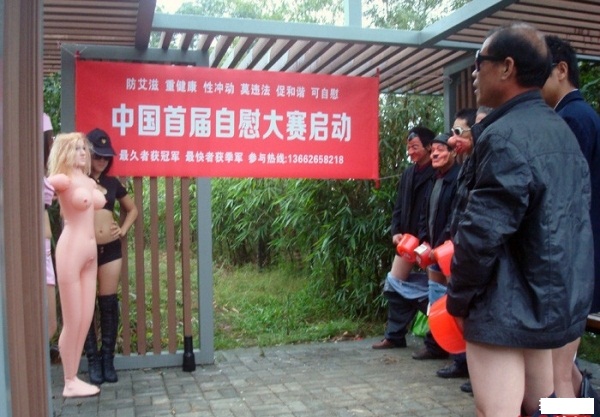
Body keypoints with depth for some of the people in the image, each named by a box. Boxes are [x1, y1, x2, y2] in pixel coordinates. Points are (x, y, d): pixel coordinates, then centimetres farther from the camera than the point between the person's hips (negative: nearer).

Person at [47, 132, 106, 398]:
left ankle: (74, 378, 23)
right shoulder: (63, 180, -9)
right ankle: (70, 384, 14)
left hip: (90, 254, 8)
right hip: (71, 252, -8)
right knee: (72, 322, 1)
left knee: (86, 320, 11)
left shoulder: (90, 182, 14)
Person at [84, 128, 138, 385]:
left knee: (109, 304, 5)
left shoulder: (112, 183, 12)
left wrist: (124, 229, 10)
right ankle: (93, 360, 10)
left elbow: (132, 209, 23)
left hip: (110, 249, 3)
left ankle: (108, 359, 14)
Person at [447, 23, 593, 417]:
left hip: (506, 306, -10)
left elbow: (482, 232, -22)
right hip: (552, 299, 10)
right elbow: (570, 221, 16)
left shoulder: (505, 137, -19)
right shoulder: (560, 130, 12)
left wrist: (459, 298, -9)